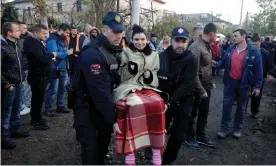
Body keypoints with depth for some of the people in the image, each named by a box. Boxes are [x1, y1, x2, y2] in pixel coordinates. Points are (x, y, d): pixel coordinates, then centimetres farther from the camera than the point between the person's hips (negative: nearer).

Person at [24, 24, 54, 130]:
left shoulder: (37, 42, 14)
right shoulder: (32, 43, -19)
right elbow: (42, 59, -29)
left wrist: (50, 57, -2)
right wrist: (52, 55, -13)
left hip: (41, 76, 10)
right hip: (38, 76, -10)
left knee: (38, 98, 18)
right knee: (38, 98, -1)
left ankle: (36, 118, 32)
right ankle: (36, 122, 9)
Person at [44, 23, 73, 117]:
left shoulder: (63, 40, 11)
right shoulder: (52, 40, -15)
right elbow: (54, 54, -25)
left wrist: (69, 52, -1)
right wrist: (67, 53, -18)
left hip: (63, 68, 9)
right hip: (55, 69, -9)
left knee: (62, 89, 15)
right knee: (52, 90, -2)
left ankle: (60, 106, 27)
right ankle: (48, 109, 9)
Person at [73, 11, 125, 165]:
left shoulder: (116, 50, 1)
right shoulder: (92, 54, -28)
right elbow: (100, 92, -31)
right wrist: (113, 119, -28)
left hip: (102, 103, 8)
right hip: (85, 104, -8)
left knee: (105, 134, 19)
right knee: (90, 145, -4)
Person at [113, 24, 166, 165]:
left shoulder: (153, 55, 15)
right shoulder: (126, 53, 7)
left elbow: (155, 79, 18)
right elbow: (121, 76, 4)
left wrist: (150, 76, -5)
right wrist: (130, 69, -15)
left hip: (146, 88, 3)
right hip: (128, 88, -2)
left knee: (157, 104, -30)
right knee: (135, 106, -35)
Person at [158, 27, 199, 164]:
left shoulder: (191, 60, -14)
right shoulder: (163, 56, -5)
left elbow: (187, 85, -21)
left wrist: (171, 101, -28)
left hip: (183, 103, -1)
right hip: (164, 101, 2)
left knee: (177, 135, 10)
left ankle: (168, 160, 30)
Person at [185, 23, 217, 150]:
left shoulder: (207, 46, 7)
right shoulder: (196, 47, -20)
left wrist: (210, 82, 11)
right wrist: (201, 90, -20)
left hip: (207, 84, 9)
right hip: (198, 86, -8)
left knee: (204, 112, 18)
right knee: (192, 113, 8)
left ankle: (201, 136, 34)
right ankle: (190, 137, 26)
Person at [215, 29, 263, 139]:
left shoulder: (254, 51, -10)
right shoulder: (230, 49, 1)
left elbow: (258, 70, -8)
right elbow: (224, 62, 8)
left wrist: (257, 86, -9)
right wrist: (217, 64, -14)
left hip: (244, 84, -2)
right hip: (230, 82, 3)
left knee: (241, 108, 13)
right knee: (226, 106, 5)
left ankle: (237, 129, 30)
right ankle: (225, 128, 18)